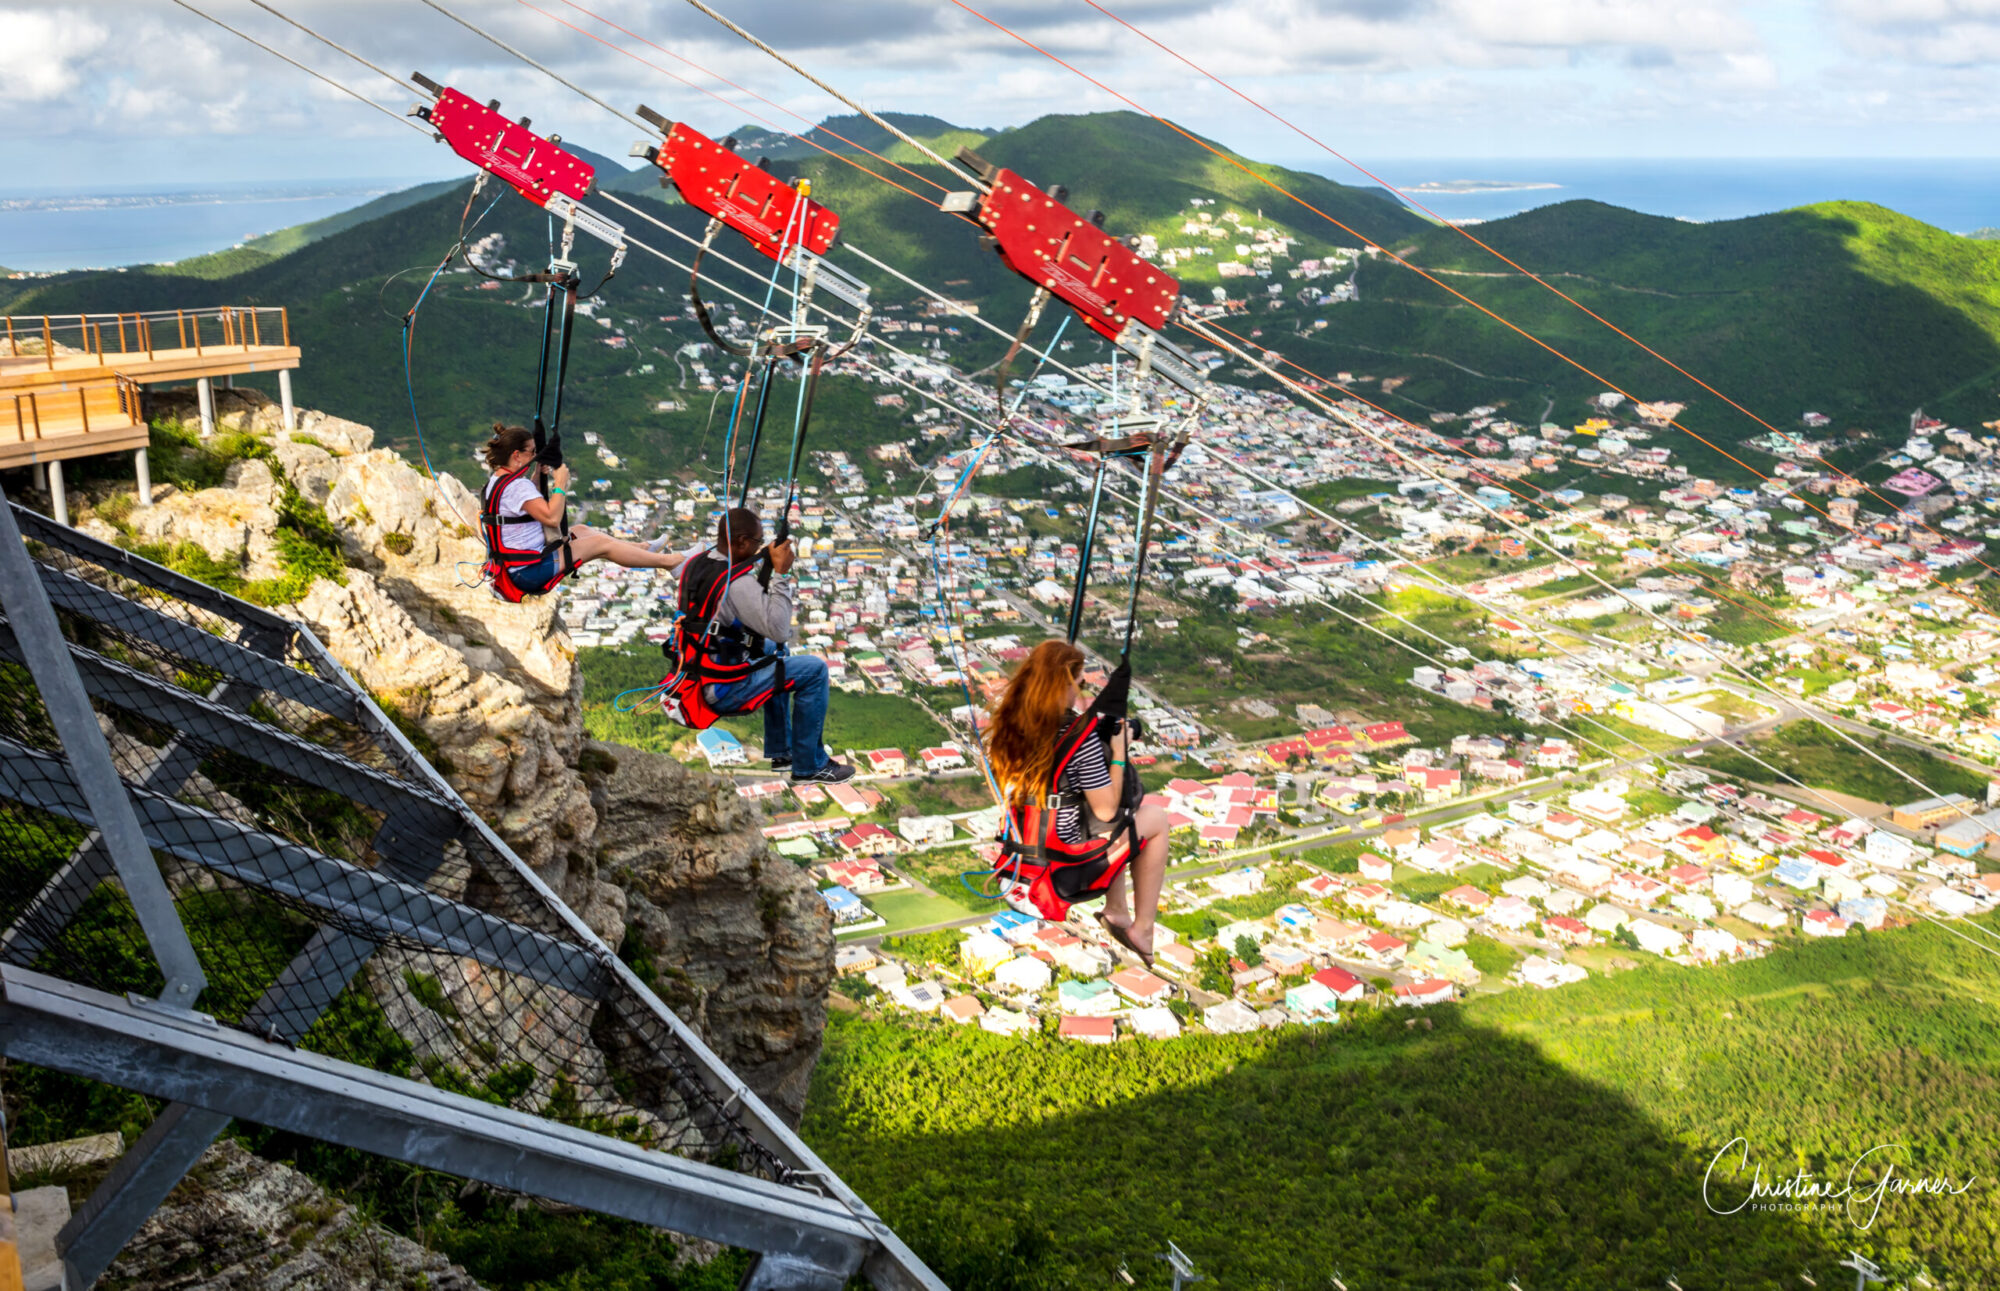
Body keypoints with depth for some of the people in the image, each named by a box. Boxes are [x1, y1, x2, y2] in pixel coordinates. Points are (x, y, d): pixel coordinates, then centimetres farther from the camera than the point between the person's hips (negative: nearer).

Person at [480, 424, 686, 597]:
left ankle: (644, 549, 36)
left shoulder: (497, 481, 9)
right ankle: (667, 561, 10)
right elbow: (552, 517, -29)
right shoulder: (517, 486, -23)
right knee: (600, 543, -1)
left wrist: (537, 475, 13)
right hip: (528, 573, -11)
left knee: (581, 530, 23)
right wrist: (560, 484, -16)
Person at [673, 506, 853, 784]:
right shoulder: (738, 584, -26)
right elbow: (779, 630, -26)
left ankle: (781, 752, 37)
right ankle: (809, 767, 6)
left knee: (775, 651, 32)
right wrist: (781, 574, -21)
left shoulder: (696, 561, -1)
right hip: (720, 690, -9)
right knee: (814, 670, -5)